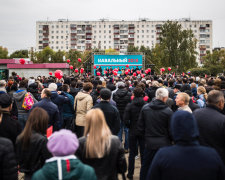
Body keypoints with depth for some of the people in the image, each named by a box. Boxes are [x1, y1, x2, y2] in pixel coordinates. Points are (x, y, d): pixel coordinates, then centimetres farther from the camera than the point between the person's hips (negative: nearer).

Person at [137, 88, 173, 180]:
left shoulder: (145, 108, -5)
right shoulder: (168, 111, -15)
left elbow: (140, 126, 2)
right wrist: (171, 140, 10)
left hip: (149, 142, 3)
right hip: (163, 143, -3)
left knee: (145, 166, 16)